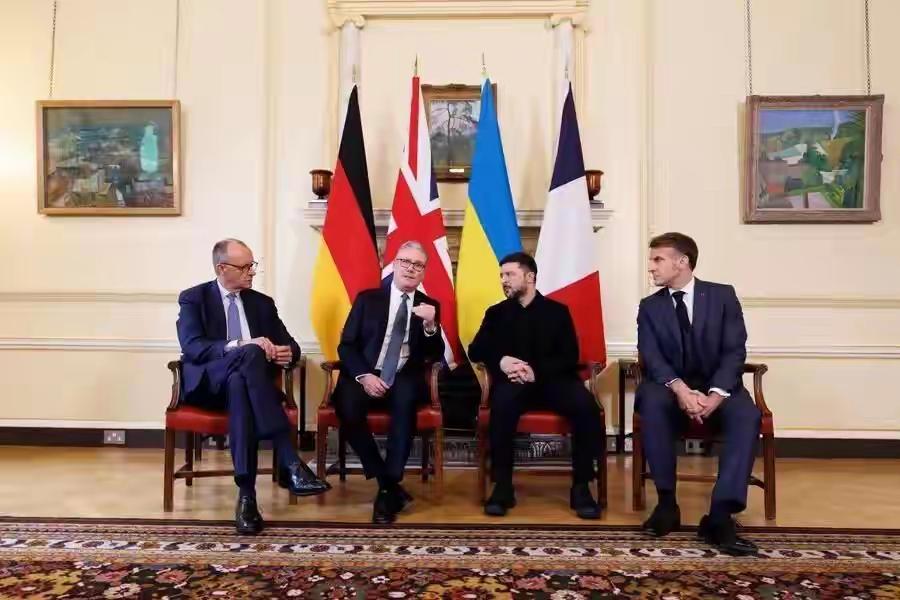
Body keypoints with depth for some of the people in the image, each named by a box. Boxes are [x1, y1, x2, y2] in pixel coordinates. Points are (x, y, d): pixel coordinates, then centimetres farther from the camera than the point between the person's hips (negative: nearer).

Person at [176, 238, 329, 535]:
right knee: (251, 354, -35)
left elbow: (290, 345, 13)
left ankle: (246, 494, -41)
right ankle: (289, 462, -43)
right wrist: (240, 346, -27)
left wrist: (288, 353, -13)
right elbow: (192, 347, -11)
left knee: (239, 384, -36)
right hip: (208, 383, -3)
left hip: (244, 380, 3)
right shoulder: (193, 298, 6)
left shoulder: (262, 302, 17)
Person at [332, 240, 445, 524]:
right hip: (366, 376, 0)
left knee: (405, 398, -35)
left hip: (404, 380, 0)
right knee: (347, 408, -31)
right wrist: (364, 376, -14)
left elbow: (434, 357, 4)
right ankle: (389, 485, -13)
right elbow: (346, 345, 3)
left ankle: (388, 488, -22)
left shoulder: (429, 306, 11)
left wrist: (430, 325, -15)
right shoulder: (367, 299, 9)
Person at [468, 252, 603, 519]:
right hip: (514, 382, 0)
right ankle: (503, 486, -24)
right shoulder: (496, 313, 16)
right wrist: (500, 360, -16)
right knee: (502, 401, -35)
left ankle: (581, 486, -17)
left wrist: (537, 371, -17)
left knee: (586, 405, -31)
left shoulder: (557, 311, 11)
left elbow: (570, 357, 1)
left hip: (552, 381, 0)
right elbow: (475, 350, 6)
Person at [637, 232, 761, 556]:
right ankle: (667, 502, -23)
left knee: (747, 415, -32)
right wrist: (680, 388, -29)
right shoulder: (649, 306, 5)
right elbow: (651, 358, -8)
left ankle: (720, 516, -33)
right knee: (651, 400, -34)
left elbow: (735, 351, -7)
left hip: (717, 388, 0)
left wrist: (716, 394, -24)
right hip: (673, 389, 0)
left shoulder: (723, 295, 2)